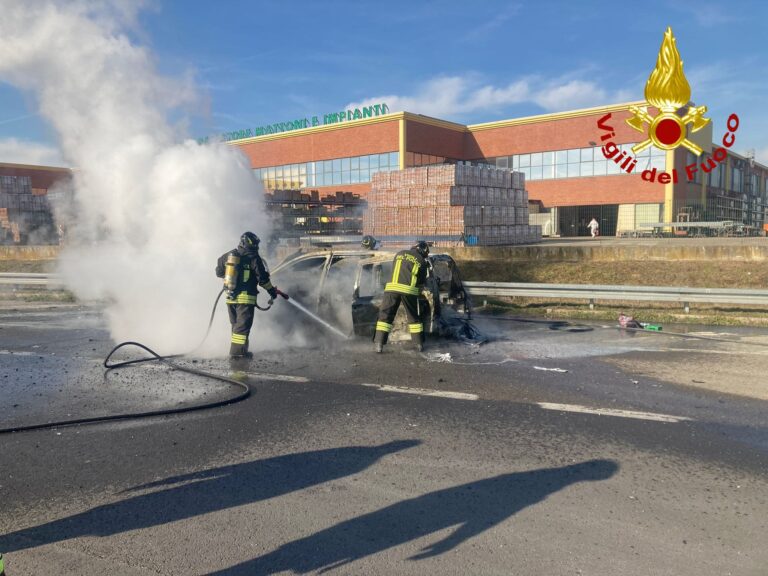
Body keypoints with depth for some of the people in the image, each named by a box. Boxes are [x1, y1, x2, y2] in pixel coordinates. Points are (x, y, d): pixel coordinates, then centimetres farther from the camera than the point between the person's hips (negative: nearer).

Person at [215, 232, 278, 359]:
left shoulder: (229, 255, 9)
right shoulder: (254, 258, -7)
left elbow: (219, 272, 19)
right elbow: (263, 278, -7)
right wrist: (272, 290, 7)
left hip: (230, 296, 6)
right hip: (246, 297, -6)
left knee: (236, 324, 17)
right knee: (243, 325, -2)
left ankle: (238, 349, 22)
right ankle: (238, 351, -5)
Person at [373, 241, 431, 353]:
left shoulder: (400, 253, 18)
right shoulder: (422, 261, 13)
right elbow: (422, 282, 16)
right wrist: (418, 293, 33)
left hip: (392, 288, 0)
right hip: (409, 290, 0)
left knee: (385, 315, 5)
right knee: (413, 317, 16)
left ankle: (379, 344, -3)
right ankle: (419, 344, 20)